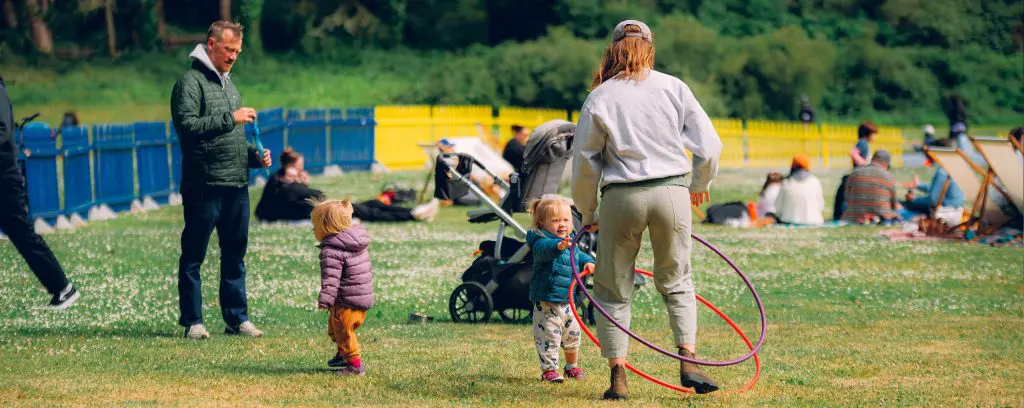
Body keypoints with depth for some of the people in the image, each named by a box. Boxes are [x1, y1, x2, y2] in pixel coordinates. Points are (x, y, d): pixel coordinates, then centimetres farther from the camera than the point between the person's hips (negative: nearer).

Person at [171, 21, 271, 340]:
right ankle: (193, 321, 3)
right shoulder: (191, 82, -6)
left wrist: (253, 155, 12)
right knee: (193, 257, -1)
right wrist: (230, 118, -19)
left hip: (237, 185, 8)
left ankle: (237, 318, 15)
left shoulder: (228, 83, 21)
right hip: (204, 185, -8)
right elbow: (187, 125, -19)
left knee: (235, 255, 10)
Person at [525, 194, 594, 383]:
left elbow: (579, 255, 24)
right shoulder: (541, 241, -18)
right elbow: (543, 249, -41)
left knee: (573, 333, 18)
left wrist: (587, 262, 0)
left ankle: (572, 366, 37)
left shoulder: (571, 242, 8)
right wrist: (558, 246, -63)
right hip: (546, 302, -8)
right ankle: (548, 369, 6)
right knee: (548, 335, -5)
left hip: (567, 300, 8)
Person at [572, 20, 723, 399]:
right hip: (671, 193, 1)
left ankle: (618, 377, 4)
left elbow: (584, 164, 3)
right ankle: (688, 360, 2)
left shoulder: (599, 98, 2)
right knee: (676, 282, 17)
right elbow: (709, 144, 4)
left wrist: (588, 215, 17)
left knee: (613, 289, 10)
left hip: (622, 197, -1)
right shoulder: (673, 87, 4)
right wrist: (701, 184, 23)